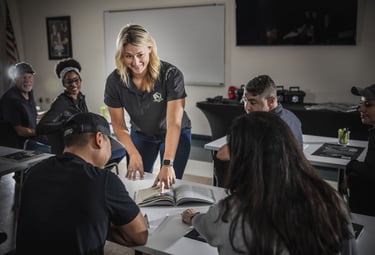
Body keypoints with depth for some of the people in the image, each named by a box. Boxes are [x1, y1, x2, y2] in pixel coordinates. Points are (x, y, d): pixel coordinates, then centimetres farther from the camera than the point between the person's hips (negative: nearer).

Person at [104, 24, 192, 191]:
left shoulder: (171, 75, -31)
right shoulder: (114, 81, -21)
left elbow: (174, 124, -36)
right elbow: (119, 125, -13)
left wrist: (167, 164, -45)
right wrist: (133, 154, -28)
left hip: (175, 135, -2)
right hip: (141, 134, 3)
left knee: (168, 184, -4)